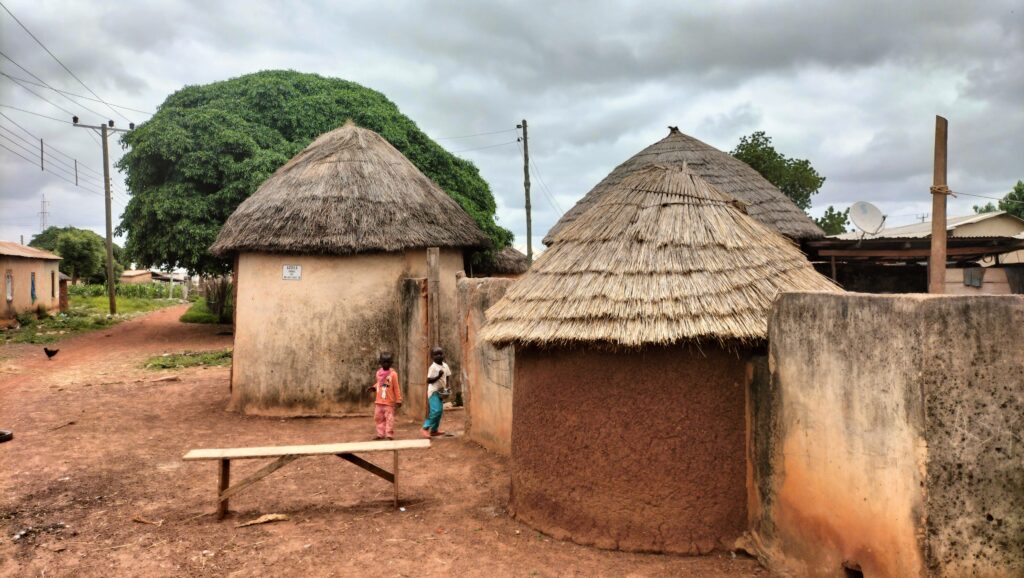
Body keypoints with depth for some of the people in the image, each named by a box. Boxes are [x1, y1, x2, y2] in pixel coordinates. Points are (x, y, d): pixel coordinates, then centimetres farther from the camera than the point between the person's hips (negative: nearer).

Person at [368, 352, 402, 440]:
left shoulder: (393, 374, -11)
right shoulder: (378, 373, 5)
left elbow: (396, 388, -7)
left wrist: (398, 400, -8)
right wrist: (374, 387, -1)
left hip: (389, 402, -6)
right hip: (379, 401, 6)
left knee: (389, 418, -3)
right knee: (378, 418, 11)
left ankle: (389, 435, 2)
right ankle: (380, 434, 21)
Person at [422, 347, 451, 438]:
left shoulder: (445, 365, 4)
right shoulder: (433, 367, -18)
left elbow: (447, 377, 15)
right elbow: (428, 380, -20)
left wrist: (446, 388, 4)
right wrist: (438, 376, -29)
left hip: (441, 391, 8)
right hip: (433, 391, -8)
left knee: (440, 410, 10)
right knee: (436, 410, -16)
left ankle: (434, 429, 21)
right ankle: (426, 428, -6)